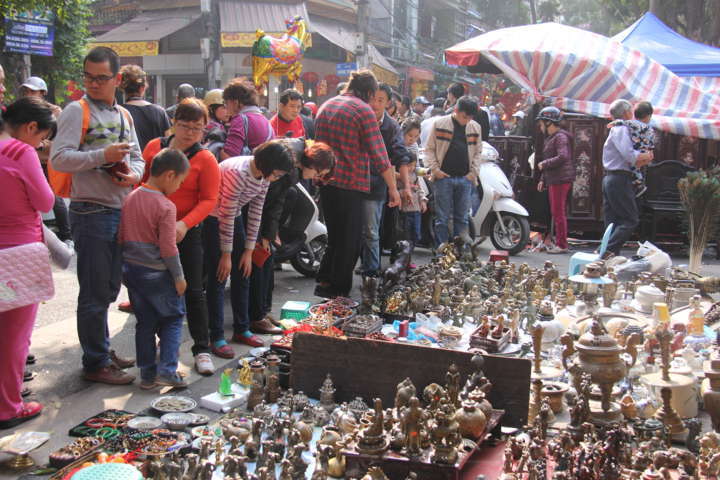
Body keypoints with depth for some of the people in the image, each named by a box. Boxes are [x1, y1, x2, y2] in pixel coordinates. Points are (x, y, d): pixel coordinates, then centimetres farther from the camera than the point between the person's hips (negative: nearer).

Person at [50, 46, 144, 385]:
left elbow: (137, 158, 20)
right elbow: (58, 159, -16)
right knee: (95, 292, 0)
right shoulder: (77, 112, -7)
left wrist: (134, 174, -2)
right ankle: (95, 363, 11)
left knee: (109, 290, 17)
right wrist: (103, 156, -23)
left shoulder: (124, 116, 15)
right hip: (92, 213, -7)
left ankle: (101, 350, 30)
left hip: (121, 211, 7)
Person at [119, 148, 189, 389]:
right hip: (157, 273, -6)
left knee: (145, 322, 14)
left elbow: (121, 237, 9)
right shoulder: (165, 206, -18)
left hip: (131, 268, 6)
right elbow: (168, 247, -17)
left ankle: (147, 374, 18)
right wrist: (179, 277, -7)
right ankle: (167, 370, 2)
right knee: (173, 318, 10)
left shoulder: (130, 198, 2)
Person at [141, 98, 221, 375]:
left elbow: (208, 200, -11)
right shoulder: (154, 147, 3)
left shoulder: (205, 160, -8)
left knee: (193, 291, 0)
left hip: (187, 233, -4)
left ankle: (202, 349, 9)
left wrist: (185, 224, -25)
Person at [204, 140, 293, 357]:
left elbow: (255, 213, 1)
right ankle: (216, 337, -2)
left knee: (242, 275, 10)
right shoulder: (237, 172, -31)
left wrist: (248, 250, 1)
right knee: (218, 278, -8)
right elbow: (226, 216, -26)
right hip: (212, 220, -8)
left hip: (233, 219, 8)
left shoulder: (263, 175, -6)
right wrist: (226, 255, -19)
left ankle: (241, 329, 22)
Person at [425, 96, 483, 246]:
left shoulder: (475, 127, 10)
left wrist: (474, 172, 4)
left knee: (462, 217, 6)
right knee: (442, 217, 0)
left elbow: (477, 152, 16)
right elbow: (429, 149, 4)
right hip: (444, 177, -3)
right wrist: (434, 169, -6)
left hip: (465, 178, 3)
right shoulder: (439, 124, 0)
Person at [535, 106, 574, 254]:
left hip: (561, 179, -10)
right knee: (556, 212, 13)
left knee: (558, 212, -9)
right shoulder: (550, 138, 21)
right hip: (554, 180, 10)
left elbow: (563, 157, -23)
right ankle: (558, 242, 19)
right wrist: (543, 179, 22)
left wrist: (544, 164, -15)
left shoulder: (560, 137, -11)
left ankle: (562, 245, -7)